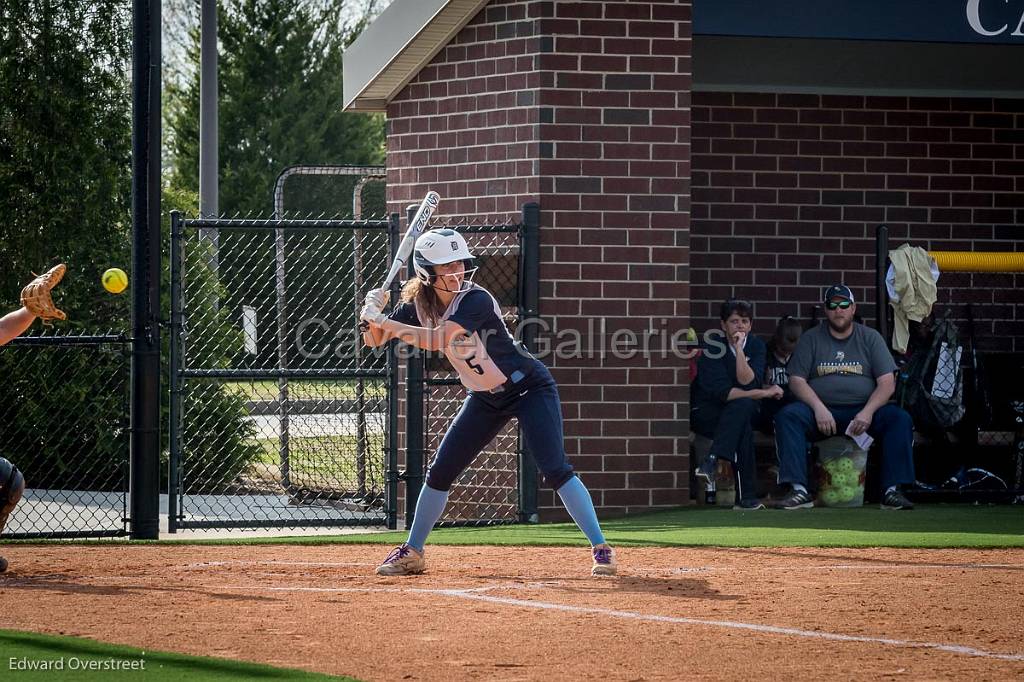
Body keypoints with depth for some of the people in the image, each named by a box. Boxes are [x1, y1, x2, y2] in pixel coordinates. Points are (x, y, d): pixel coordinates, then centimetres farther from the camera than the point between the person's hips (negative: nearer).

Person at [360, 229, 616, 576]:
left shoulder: (475, 300, -27)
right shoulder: (419, 303, -6)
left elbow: (439, 340, -39)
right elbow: (374, 339, -3)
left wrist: (383, 321, -36)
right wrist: (374, 314, -25)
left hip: (529, 388, -7)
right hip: (486, 398, 7)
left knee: (555, 469, -19)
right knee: (440, 471, 4)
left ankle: (601, 549, -15)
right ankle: (412, 553, 18)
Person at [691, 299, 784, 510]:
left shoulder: (756, 346, 1)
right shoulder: (712, 348, -12)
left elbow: (747, 383, -14)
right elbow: (721, 392, -22)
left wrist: (739, 349, -23)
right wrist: (764, 393, -20)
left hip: (740, 413, 4)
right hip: (705, 412, -4)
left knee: (743, 405, -32)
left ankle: (712, 461, -36)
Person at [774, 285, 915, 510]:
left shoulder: (870, 338, 9)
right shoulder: (811, 339, 9)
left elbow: (887, 383, 1)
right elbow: (796, 380, 1)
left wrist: (868, 412, -17)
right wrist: (819, 408, -18)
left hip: (862, 410, 0)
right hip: (821, 409, 0)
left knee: (900, 419, -26)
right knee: (787, 416, -29)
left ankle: (892, 491, -29)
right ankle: (799, 491, -36)